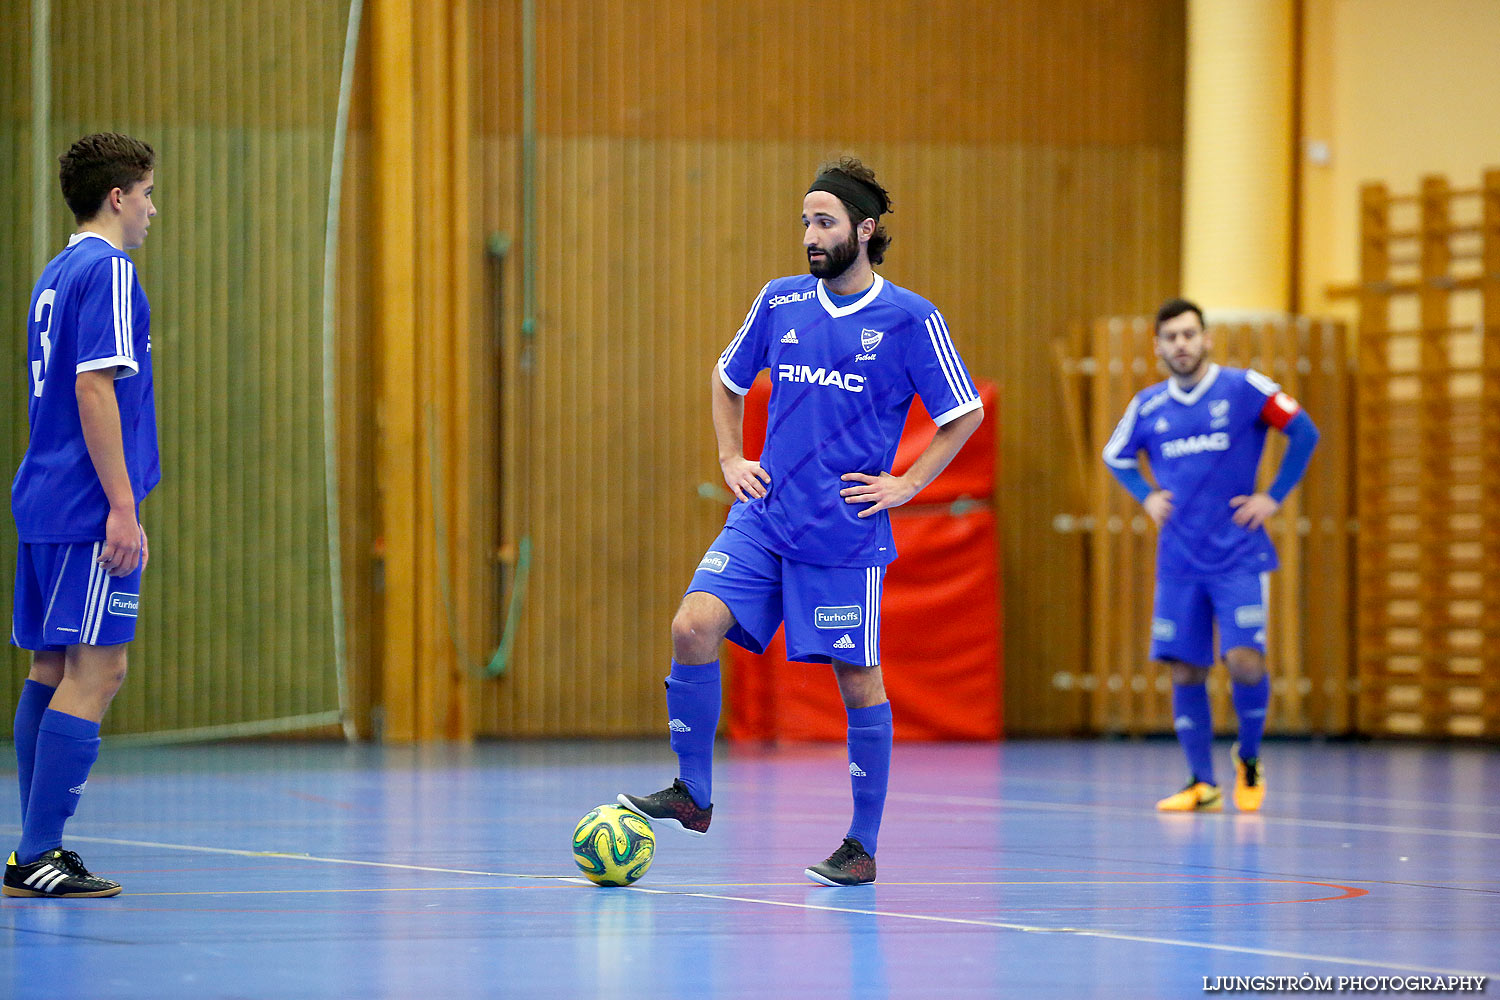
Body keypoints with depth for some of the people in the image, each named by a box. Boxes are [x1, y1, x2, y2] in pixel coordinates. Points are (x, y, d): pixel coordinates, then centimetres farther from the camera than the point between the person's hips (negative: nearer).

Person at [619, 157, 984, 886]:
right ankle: (693, 794, -1)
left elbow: (965, 415, 0)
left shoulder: (910, 320, -7)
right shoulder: (780, 303, 6)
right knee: (694, 626, -14)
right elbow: (728, 378, 23)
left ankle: (863, 846, 11)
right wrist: (731, 457, 12)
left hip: (847, 532, -4)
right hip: (763, 518, 4)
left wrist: (905, 485, -5)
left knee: (857, 678, 0)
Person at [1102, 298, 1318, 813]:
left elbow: (1304, 432, -1)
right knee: (1185, 671, -1)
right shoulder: (1148, 407, 5)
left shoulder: (1243, 388, -5)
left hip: (1239, 555, -3)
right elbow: (1115, 455, 23)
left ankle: (1249, 759, 10)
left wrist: (1275, 496, -4)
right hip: (1178, 559, 3)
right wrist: (1147, 497, 7)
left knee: (1245, 662, -15)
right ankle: (1202, 784, 10)